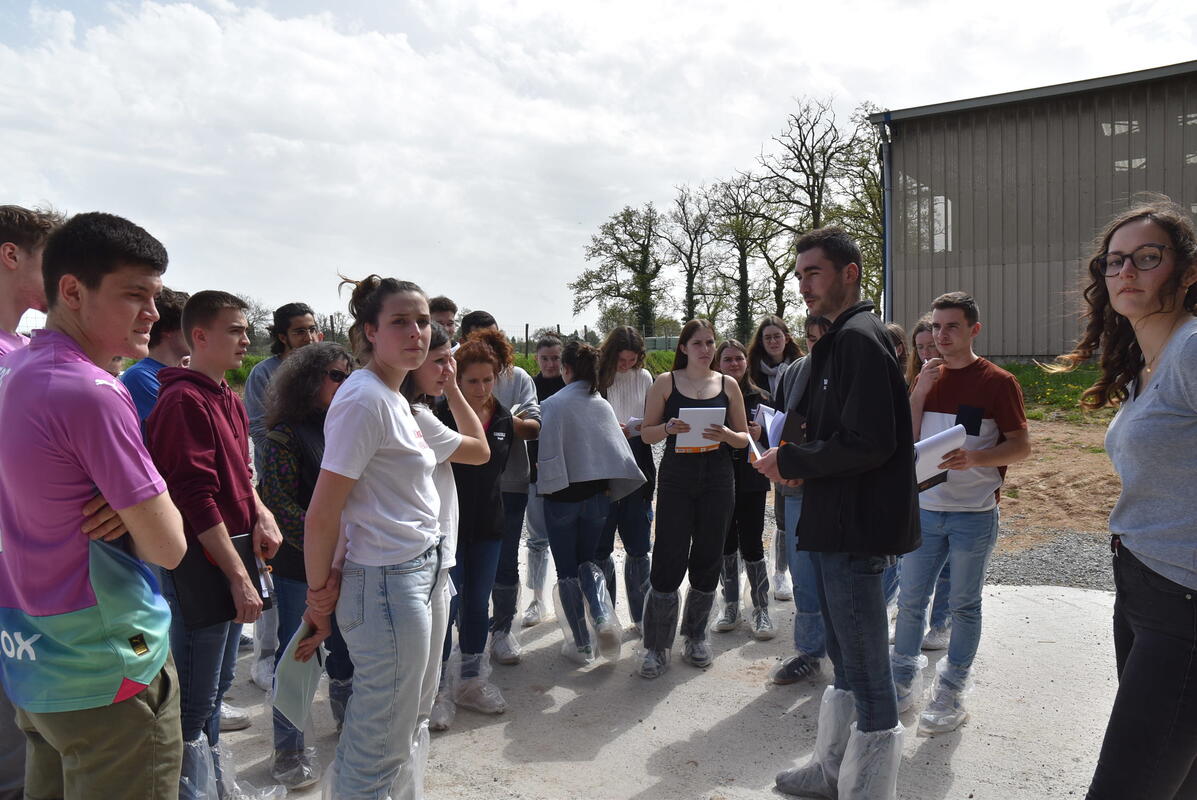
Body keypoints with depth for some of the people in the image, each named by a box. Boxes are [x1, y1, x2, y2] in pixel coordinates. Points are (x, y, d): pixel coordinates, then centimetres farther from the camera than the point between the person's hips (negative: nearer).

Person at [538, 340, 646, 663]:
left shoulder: (554, 404, -12)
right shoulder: (603, 404, 2)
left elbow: (549, 452, -15)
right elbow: (619, 448, 2)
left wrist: (549, 487, -2)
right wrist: (609, 487, 11)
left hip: (563, 495, -4)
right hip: (597, 494, 4)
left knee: (567, 569, 9)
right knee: (587, 561, 20)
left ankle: (581, 644, 13)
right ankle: (604, 617, -5)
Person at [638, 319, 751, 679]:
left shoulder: (728, 384, 8)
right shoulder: (666, 382, 3)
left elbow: (744, 438, 10)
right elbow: (646, 433, 4)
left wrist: (726, 435, -12)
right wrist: (669, 428, -16)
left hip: (717, 480, 2)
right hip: (676, 478, -2)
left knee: (707, 560, 9)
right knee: (669, 561, -5)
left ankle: (696, 636, 27)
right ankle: (657, 647, 7)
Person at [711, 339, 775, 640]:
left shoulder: (759, 397, 4)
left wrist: (760, 434, -14)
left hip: (751, 482, -1)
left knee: (752, 545, -1)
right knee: (725, 545, 10)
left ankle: (761, 609, 13)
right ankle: (730, 606, 24)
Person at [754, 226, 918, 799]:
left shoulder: (860, 338, -16)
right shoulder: (839, 340, 16)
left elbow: (868, 444, -24)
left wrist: (791, 462, -14)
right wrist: (793, 454, 5)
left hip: (856, 530, -11)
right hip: (834, 524, 11)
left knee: (867, 672, 1)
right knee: (846, 660, 22)